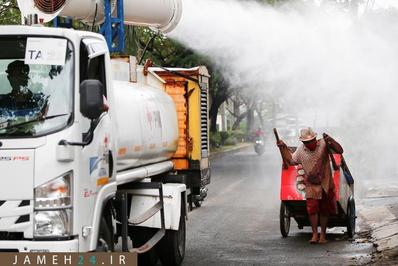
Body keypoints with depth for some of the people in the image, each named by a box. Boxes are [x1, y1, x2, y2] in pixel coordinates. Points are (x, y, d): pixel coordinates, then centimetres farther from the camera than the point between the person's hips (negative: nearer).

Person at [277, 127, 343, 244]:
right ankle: (314, 234, -3)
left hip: (325, 184, -1)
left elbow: (340, 151, -14)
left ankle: (323, 235, 16)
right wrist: (283, 148, 5)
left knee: (324, 210, 7)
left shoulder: (323, 144, -9)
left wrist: (330, 140, -28)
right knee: (312, 209, -10)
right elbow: (291, 160, 14)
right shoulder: (301, 149, 2)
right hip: (311, 185, 1)